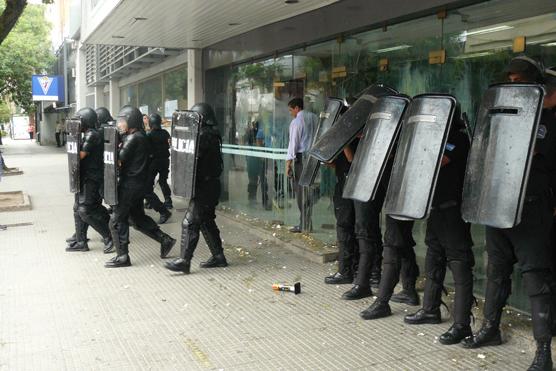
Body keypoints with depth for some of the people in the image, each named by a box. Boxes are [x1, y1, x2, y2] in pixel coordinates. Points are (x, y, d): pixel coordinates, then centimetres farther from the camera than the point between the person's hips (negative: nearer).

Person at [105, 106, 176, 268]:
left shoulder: (133, 138, -16)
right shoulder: (141, 136, 13)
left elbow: (118, 161, -18)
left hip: (130, 185, -10)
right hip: (139, 185, 10)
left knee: (117, 221, -2)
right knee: (138, 217, 20)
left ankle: (122, 257, 2)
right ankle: (165, 240, 21)